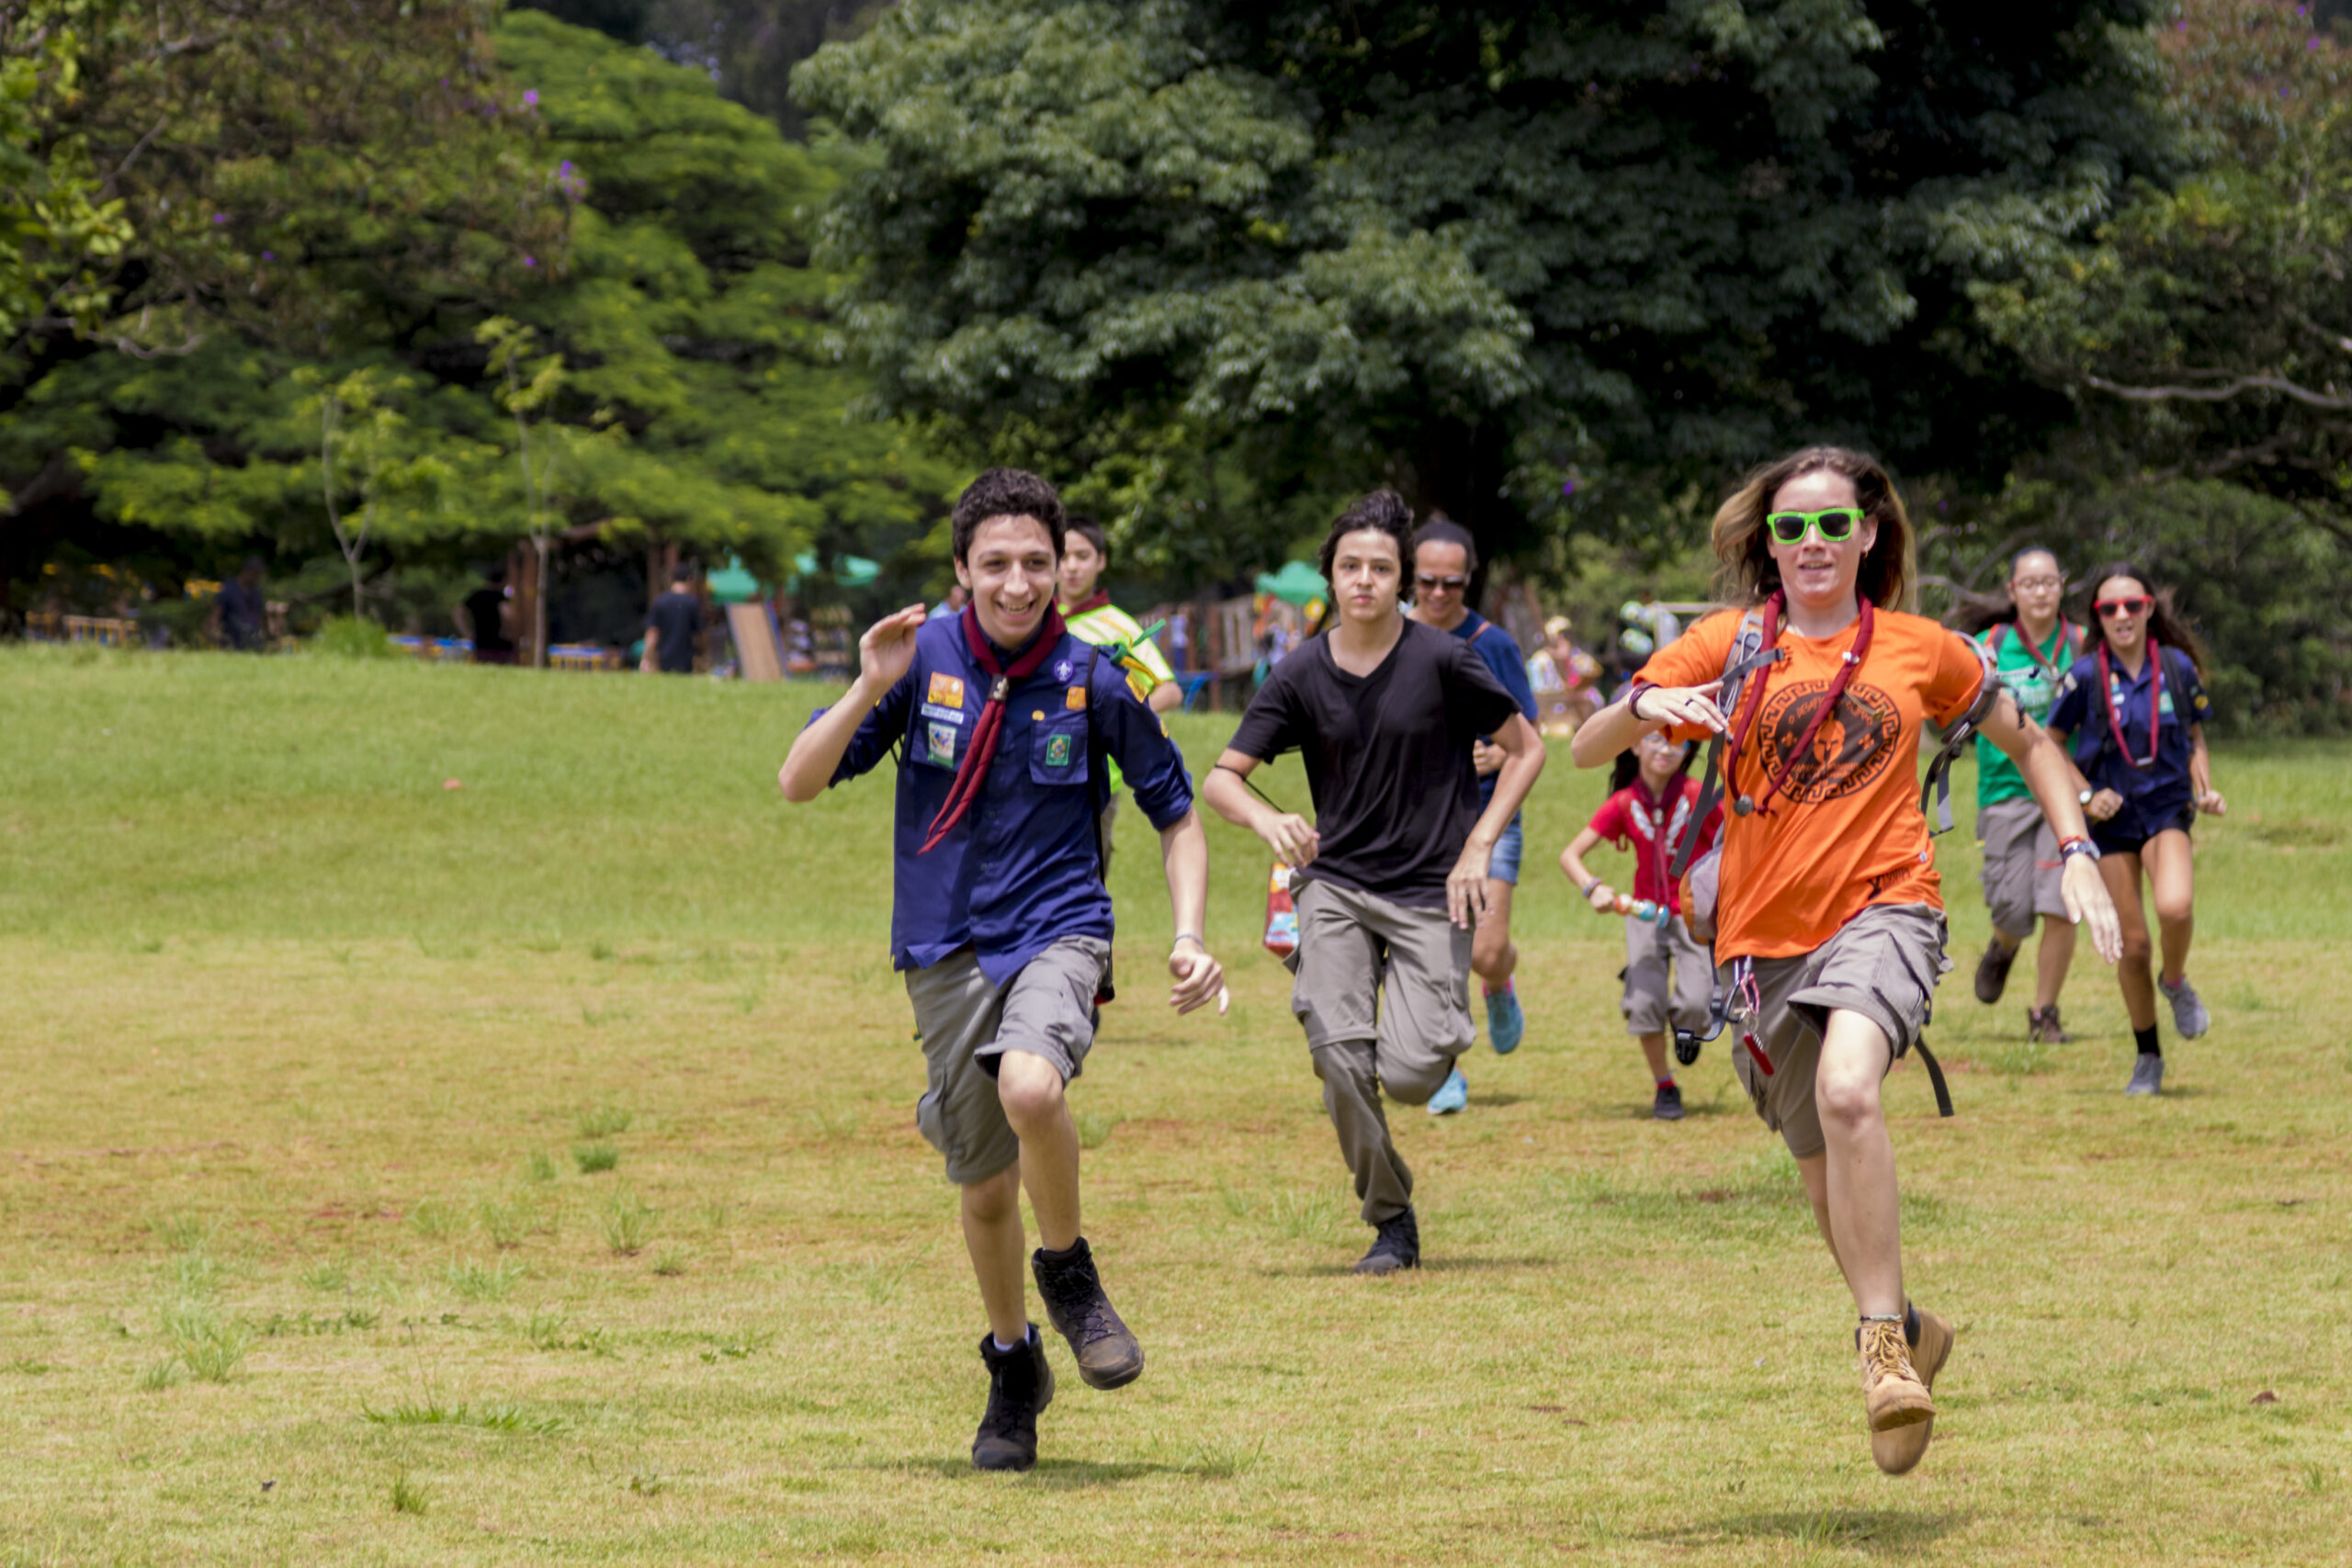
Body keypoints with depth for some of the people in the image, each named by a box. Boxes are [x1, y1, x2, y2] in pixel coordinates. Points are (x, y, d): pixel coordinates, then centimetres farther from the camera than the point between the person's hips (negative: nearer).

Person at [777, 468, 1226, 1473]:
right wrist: (869, 689, -20)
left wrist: (1189, 939, -7)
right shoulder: (923, 658, -3)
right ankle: (1014, 1366, 35)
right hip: (947, 950, 2)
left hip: (1058, 930, -2)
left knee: (1030, 1086, -33)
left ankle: (1068, 1272, -6)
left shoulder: (1093, 681, -4)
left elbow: (1176, 814, 7)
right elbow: (799, 784, -5)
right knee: (985, 1183, 8)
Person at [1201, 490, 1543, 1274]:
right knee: (1338, 1054, -17)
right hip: (1335, 883, 2)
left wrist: (1478, 846, -6)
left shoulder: (1441, 660, -6)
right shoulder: (1301, 675, 0)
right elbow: (1220, 779, 1)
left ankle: (1443, 1028, 22)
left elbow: (1526, 748, 3)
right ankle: (1391, 1222, 2)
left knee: (1409, 1075, -16)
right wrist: (1267, 820, -21)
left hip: (1431, 891, -2)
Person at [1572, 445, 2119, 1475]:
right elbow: (1586, 751, 0)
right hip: (1764, 932, 3)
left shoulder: (1921, 650, 6)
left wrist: (2077, 857, 7)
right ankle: (1906, 1329, 38)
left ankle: (1882, 1341, -23)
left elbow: (2029, 743, 21)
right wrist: (1643, 705, -21)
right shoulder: (1730, 644, 4)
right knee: (1824, 1170, 12)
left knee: (1847, 1088, -31)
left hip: (1882, 908, -3)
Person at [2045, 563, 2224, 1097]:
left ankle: (2176, 982, 5)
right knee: (2132, 943, 0)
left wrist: (2206, 790, -3)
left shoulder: (2177, 667, -2)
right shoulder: (2086, 675, -7)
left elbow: (2195, 737, 13)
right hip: (2111, 817, 0)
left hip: (2167, 808, 0)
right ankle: (2147, 1057, 19)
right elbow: (2050, 744, 4)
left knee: (2175, 907, -28)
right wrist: (2086, 795, -8)